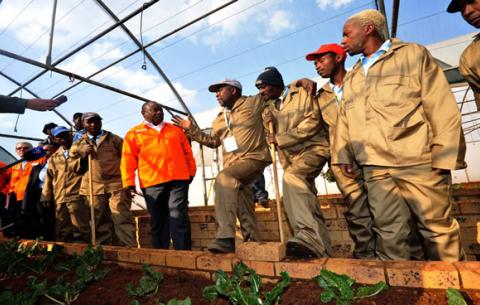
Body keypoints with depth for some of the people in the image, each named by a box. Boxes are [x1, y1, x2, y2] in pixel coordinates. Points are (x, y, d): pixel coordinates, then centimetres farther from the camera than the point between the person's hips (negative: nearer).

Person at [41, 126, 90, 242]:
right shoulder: (54, 157, 20)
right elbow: (49, 177, 19)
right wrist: (46, 197, 14)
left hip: (77, 197, -5)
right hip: (59, 199, 6)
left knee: (80, 230, -8)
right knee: (62, 233, 10)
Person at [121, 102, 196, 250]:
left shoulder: (175, 130, 20)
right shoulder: (134, 133, 12)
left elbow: (187, 152, 19)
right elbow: (128, 160, 6)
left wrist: (191, 172, 10)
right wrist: (129, 182, -1)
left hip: (178, 179, 1)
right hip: (152, 182, -1)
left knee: (179, 216, -5)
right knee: (158, 220, 6)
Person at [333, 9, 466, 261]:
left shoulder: (413, 54, 9)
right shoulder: (351, 78, 23)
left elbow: (442, 108, 1)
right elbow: (344, 120, 16)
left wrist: (445, 156, -7)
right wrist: (342, 155, 4)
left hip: (417, 162, -3)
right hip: (374, 168, 4)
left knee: (437, 227, 5)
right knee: (388, 231, 3)